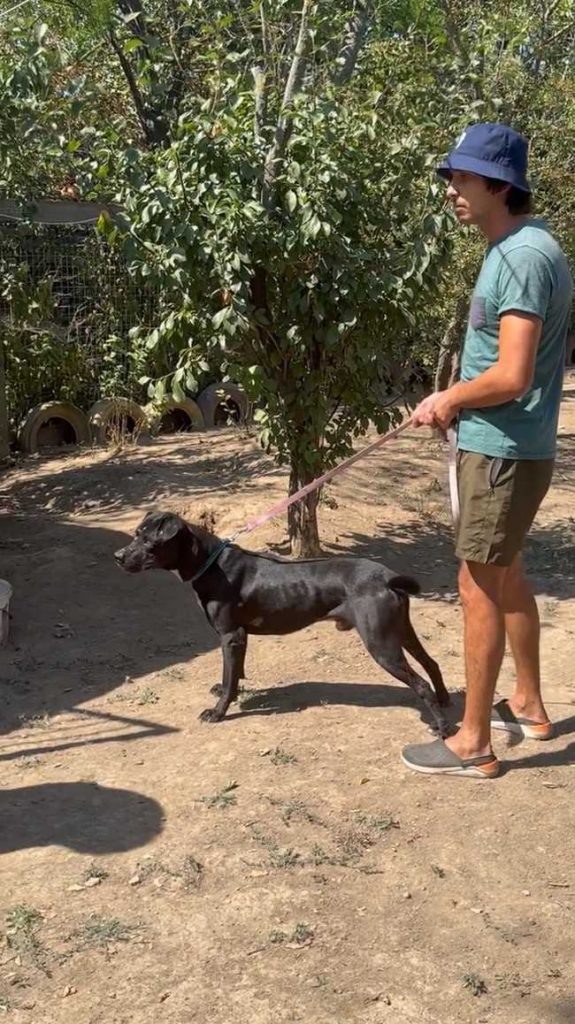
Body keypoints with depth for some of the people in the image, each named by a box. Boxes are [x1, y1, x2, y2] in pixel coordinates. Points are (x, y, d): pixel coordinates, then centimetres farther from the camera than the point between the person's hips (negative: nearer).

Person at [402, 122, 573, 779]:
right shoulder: (514, 249, 12)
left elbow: (512, 377, -26)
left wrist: (449, 399, -10)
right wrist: (458, 404, 5)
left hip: (502, 450, -10)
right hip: (502, 444, 10)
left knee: (479, 587, -3)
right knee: (506, 576, 20)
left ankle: (472, 743, 8)